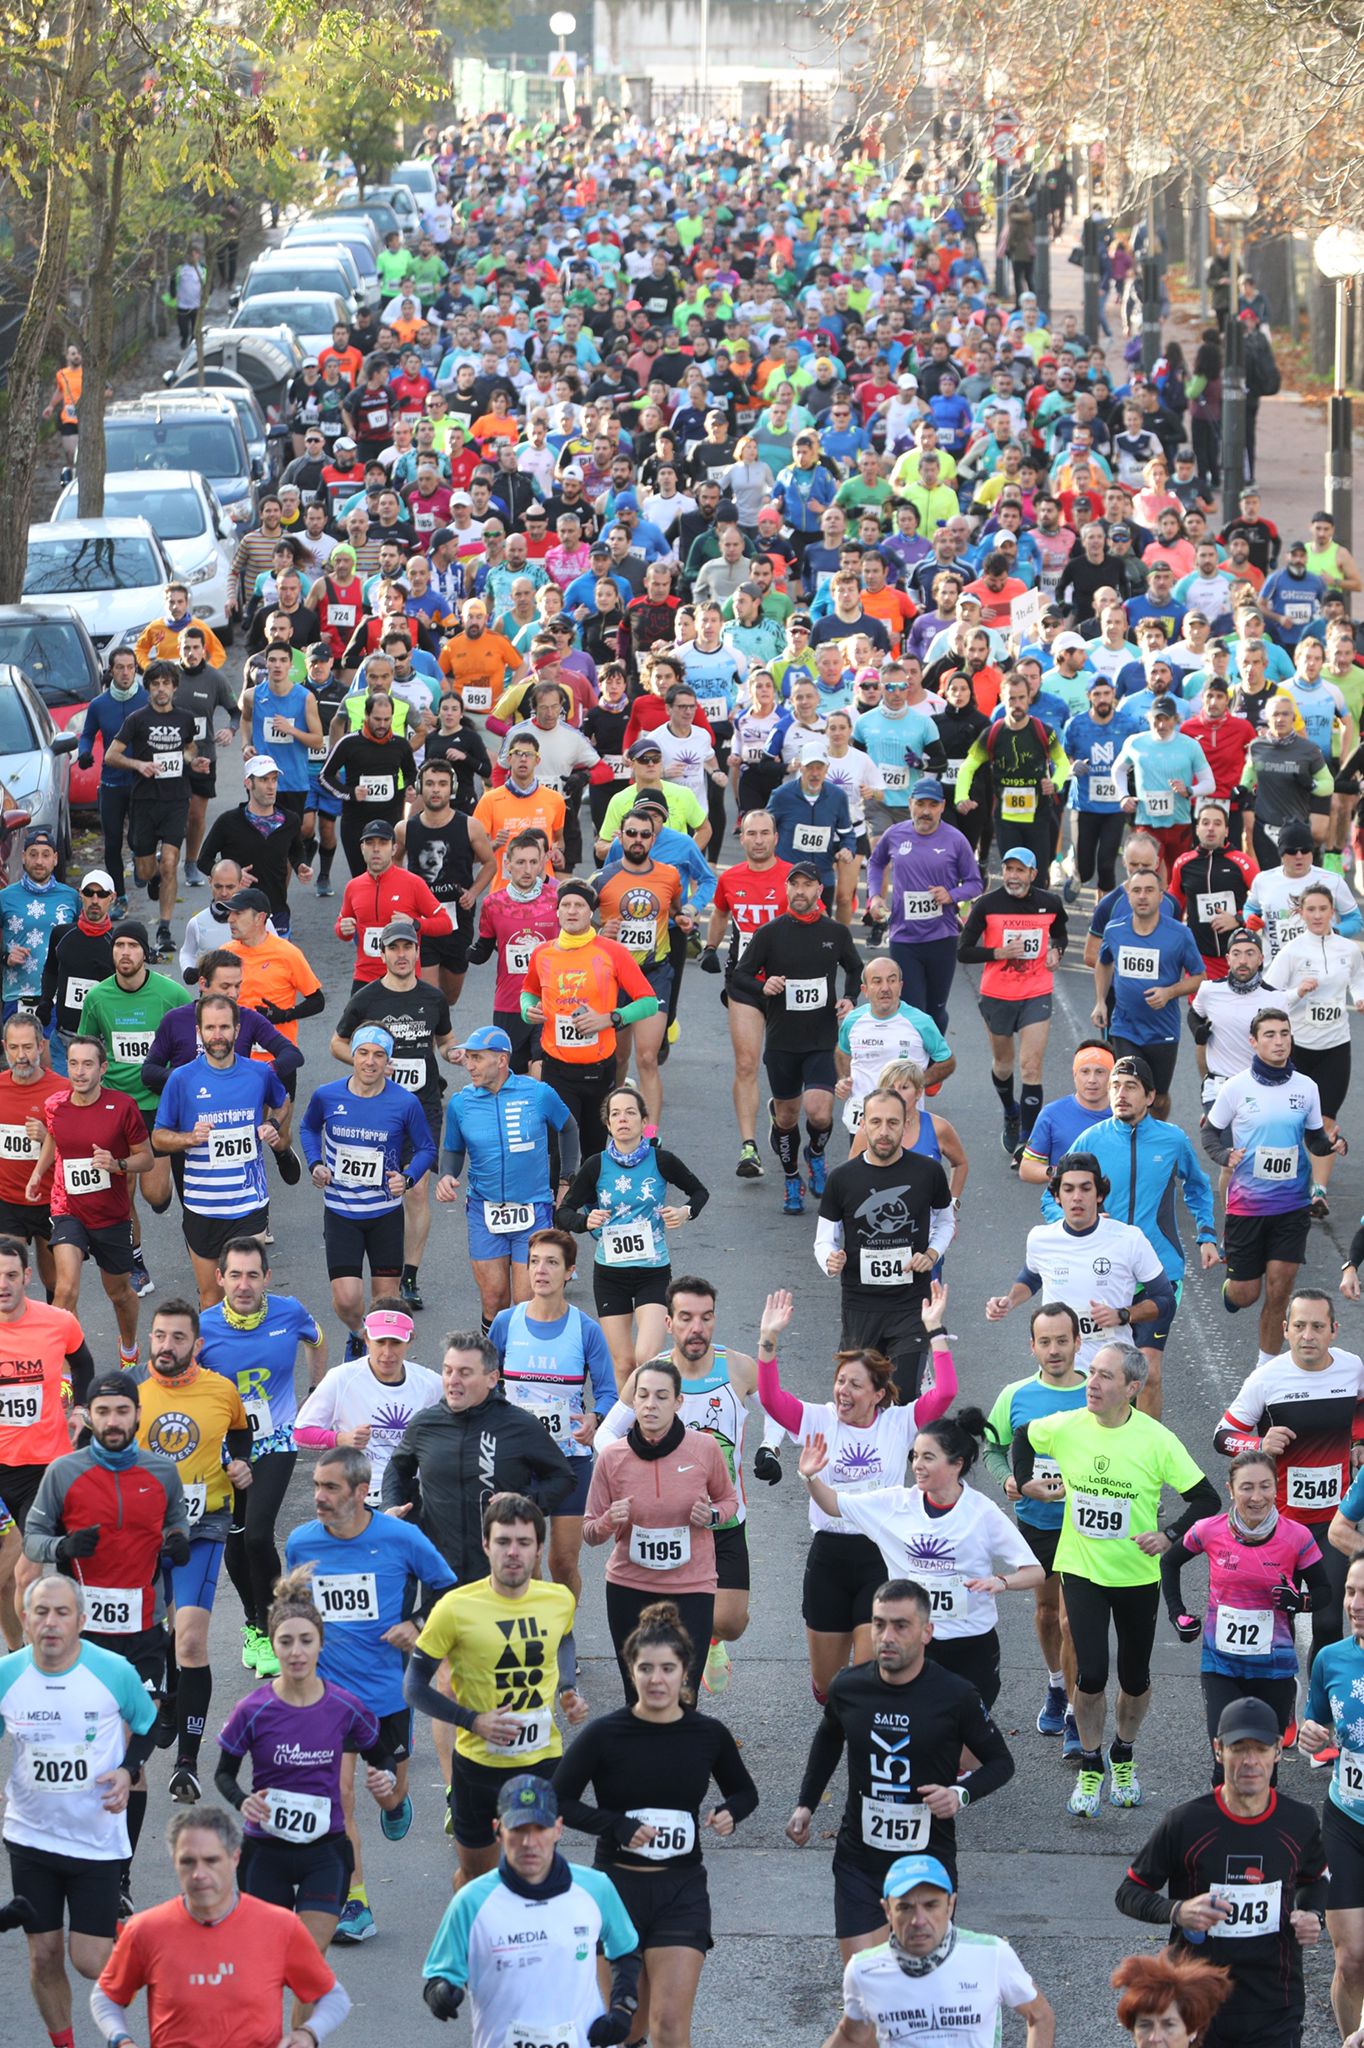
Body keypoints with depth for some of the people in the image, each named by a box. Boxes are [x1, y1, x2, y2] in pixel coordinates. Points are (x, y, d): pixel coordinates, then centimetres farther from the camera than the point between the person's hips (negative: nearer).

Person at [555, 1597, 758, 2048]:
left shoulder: (709, 1735, -2)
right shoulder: (604, 1735, -9)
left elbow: (744, 1792, 15)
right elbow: (558, 1801, -4)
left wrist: (729, 1813, -8)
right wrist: (617, 1826, -18)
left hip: (681, 1891, 1)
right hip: (617, 1886, -1)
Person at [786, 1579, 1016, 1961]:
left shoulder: (955, 1697, -12)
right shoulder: (848, 1687, -4)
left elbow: (1000, 1762, 2)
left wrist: (962, 1794, -17)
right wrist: (805, 1804, 15)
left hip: (929, 1861, -1)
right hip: (859, 1861, 1)